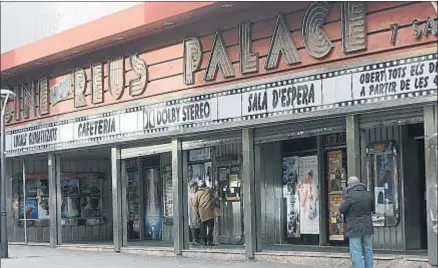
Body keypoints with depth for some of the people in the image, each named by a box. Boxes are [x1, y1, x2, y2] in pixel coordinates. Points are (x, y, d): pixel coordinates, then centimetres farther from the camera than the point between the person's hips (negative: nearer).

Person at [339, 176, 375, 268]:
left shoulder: (350, 195, -16)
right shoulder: (368, 194, 3)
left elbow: (341, 210, -9)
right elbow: (372, 208, 15)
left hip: (354, 228, -6)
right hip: (367, 227, 6)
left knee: (356, 253, -3)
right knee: (368, 251, 15)